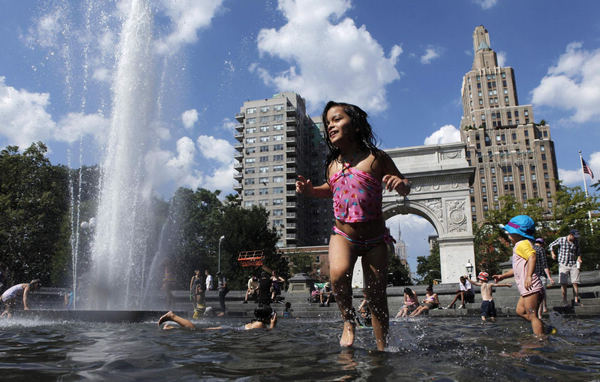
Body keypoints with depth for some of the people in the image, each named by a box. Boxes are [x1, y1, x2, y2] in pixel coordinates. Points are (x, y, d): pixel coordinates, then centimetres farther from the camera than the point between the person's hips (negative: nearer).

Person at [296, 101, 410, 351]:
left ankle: (382, 349, 21)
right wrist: (310, 191, 5)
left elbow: (404, 186, 4)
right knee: (338, 273, -28)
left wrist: (401, 184, -21)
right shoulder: (332, 165, 4)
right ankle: (348, 320, -1)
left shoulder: (376, 158, -7)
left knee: (377, 297, 2)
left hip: (375, 239, -2)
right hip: (343, 235, 2)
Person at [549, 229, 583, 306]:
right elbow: (551, 245, 10)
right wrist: (553, 253, -3)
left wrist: (579, 258, 3)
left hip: (573, 265, 2)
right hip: (563, 265, -2)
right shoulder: (561, 240, -5)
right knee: (563, 283, -4)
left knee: (575, 283, -6)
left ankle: (576, 300, -2)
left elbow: (578, 251, 20)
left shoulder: (576, 241, 4)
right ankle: (564, 301, 2)